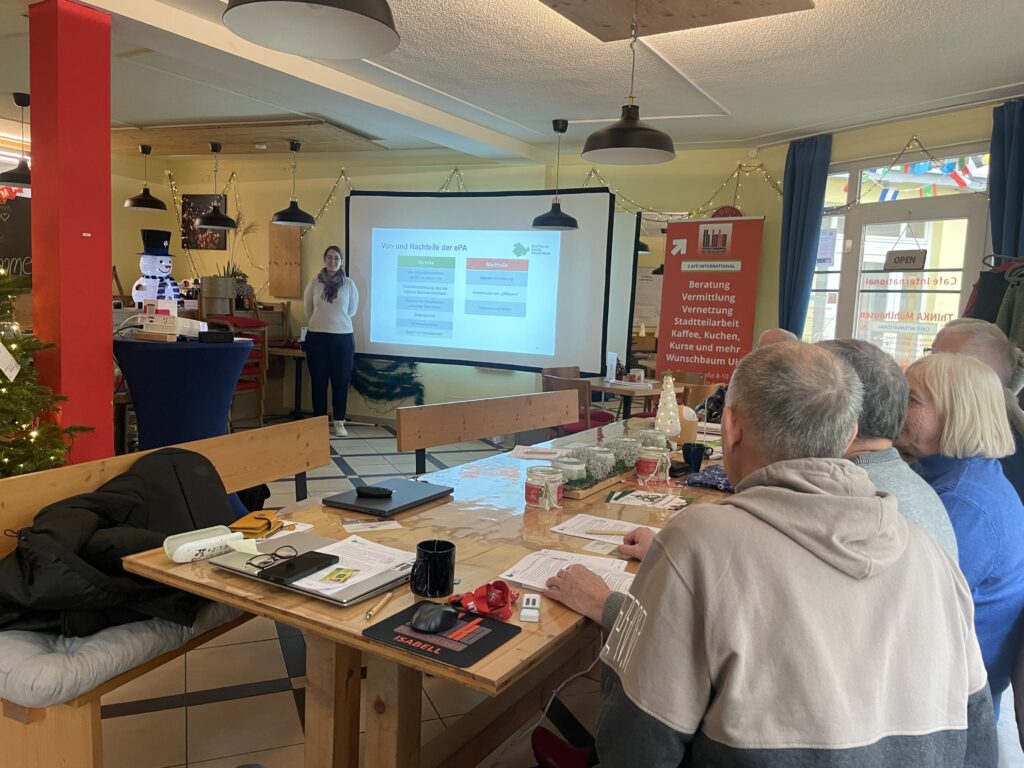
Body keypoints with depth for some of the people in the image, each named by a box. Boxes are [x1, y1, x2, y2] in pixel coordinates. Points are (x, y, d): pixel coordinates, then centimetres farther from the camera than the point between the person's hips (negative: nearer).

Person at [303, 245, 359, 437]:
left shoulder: (349, 284, -1)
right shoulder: (314, 282, -1)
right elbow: (308, 309, 11)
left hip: (343, 336, 0)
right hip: (317, 336, 0)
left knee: (341, 381, 4)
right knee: (318, 380, 5)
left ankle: (339, 422, 14)